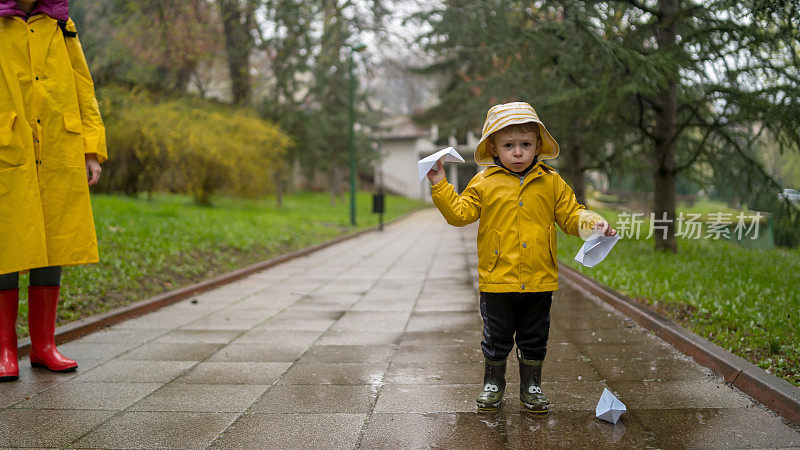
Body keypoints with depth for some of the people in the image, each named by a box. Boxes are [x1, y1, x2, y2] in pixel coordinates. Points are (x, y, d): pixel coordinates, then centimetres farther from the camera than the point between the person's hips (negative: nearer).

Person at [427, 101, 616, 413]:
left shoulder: (551, 183, 3)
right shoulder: (484, 183, 0)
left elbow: (570, 215, 6)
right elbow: (460, 213, 0)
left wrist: (593, 223, -12)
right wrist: (440, 186, -8)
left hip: (539, 280, 1)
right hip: (497, 279, -1)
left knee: (534, 339, 13)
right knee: (496, 338, 10)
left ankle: (531, 387, 29)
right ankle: (493, 384, 28)